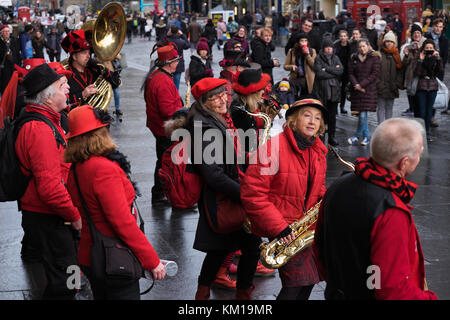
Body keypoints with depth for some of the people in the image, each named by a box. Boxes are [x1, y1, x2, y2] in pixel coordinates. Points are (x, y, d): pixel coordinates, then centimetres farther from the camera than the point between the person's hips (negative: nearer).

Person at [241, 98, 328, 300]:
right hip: (280, 228, -7)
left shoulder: (318, 151, 9)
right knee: (300, 280, -16)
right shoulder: (273, 148, -16)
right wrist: (279, 228, -23)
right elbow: (252, 194, -18)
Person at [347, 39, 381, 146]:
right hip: (357, 89, 4)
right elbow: (351, 73, 8)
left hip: (369, 90, -4)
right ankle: (366, 136, 16)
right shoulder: (354, 58, 11)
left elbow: (375, 74, -6)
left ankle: (357, 136, 5)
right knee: (361, 114, 5)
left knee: (363, 114, -9)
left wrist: (362, 84, -11)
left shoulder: (374, 58, 0)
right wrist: (356, 84, -10)